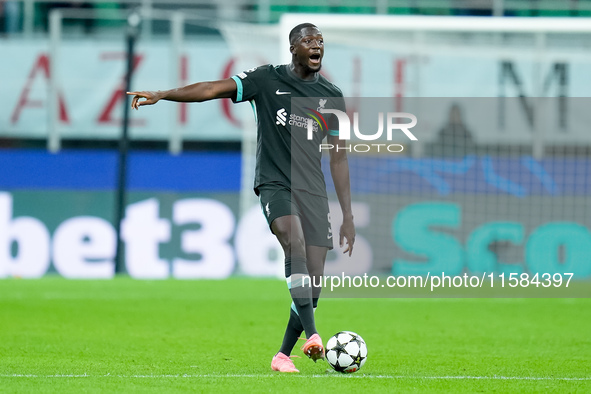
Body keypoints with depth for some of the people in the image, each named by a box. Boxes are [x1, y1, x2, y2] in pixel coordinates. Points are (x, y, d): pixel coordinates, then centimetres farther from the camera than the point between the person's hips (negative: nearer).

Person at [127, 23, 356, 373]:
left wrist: (348, 217, 10)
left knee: (313, 284, -4)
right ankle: (312, 335, -41)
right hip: (274, 184, -3)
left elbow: (339, 159, 13)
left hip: (314, 192, 3)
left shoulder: (332, 96, 11)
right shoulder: (268, 80, 3)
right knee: (295, 241, -32)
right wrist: (162, 95, -21)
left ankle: (283, 355, 13)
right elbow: (213, 89, -7)